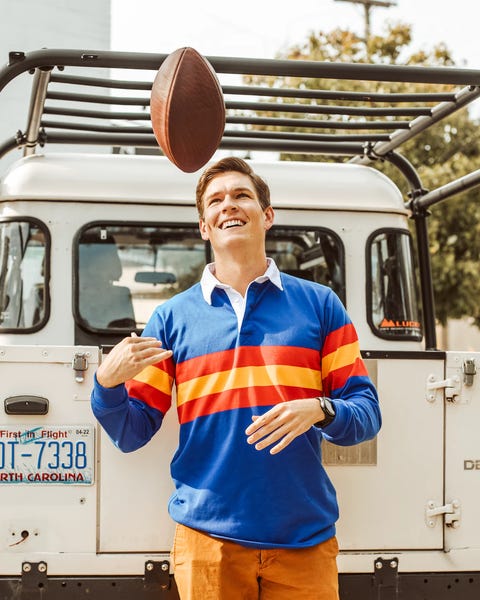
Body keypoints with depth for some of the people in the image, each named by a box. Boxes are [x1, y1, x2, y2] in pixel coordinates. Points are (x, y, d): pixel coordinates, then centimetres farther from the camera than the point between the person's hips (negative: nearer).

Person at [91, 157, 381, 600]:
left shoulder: (318, 305, 8)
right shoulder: (173, 317, 9)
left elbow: (367, 413, 5)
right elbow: (132, 433, 8)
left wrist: (319, 410, -16)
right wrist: (108, 384, -12)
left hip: (305, 541, 0)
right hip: (207, 541, 0)